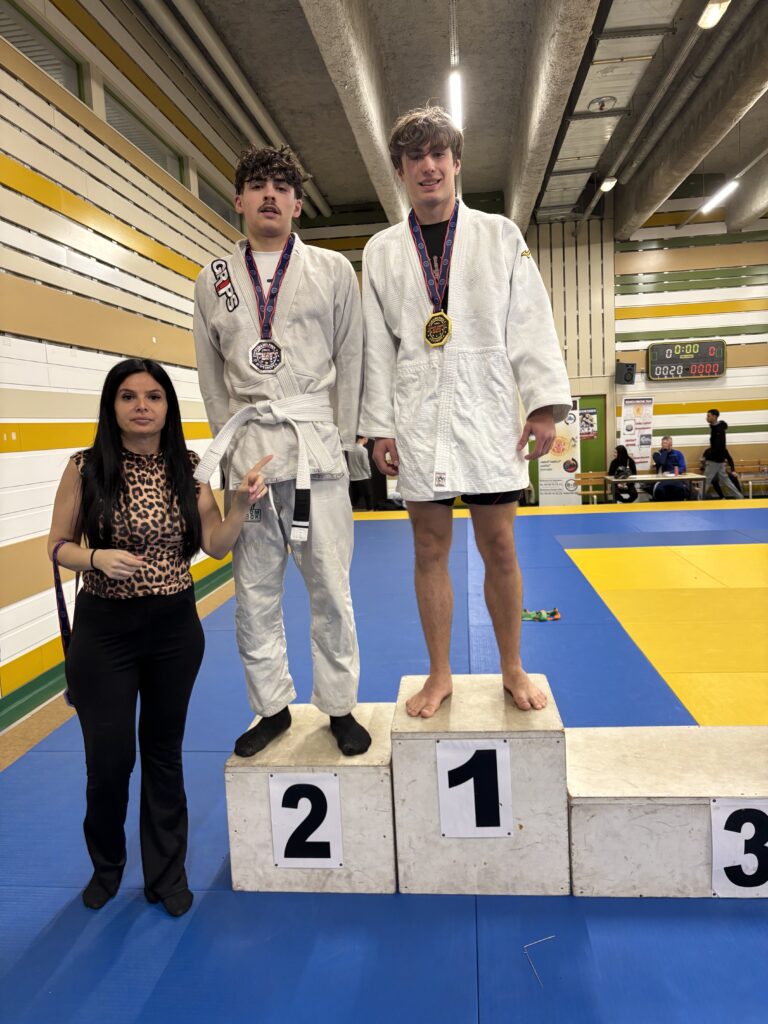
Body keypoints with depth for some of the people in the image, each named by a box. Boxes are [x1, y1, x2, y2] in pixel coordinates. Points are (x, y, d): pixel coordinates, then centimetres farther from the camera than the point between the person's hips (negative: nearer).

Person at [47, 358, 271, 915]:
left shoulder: (188, 468, -3)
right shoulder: (85, 468, -8)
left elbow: (216, 545, -5)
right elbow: (58, 546, -3)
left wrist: (243, 503, -21)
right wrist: (97, 558, -22)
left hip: (176, 628, 2)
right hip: (103, 630, -1)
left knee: (164, 752, 15)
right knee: (109, 758, 7)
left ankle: (167, 874, 36)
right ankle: (107, 864, 40)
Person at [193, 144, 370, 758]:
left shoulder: (334, 270, 7)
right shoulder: (214, 280, 12)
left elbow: (350, 361, 5)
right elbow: (211, 373, 14)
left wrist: (342, 442, 0)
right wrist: (232, 438, 6)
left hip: (317, 448, -2)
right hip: (248, 454, 2)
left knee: (330, 590, 2)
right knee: (255, 595, 7)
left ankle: (341, 708, 20)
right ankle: (273, 709, 25)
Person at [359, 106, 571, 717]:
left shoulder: (500, 236, 8)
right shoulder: (382, 251, 10)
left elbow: (530, 323, 2)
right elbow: (377, 346, 7)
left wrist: (545, 405, -7)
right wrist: (379, 427, 2)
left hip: (488, 414, -1)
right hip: (418, 421, 1)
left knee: (499, 548, 4)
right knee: (430, 550, 7)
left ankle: (513, 668, 23)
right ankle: (440, 675, 22)